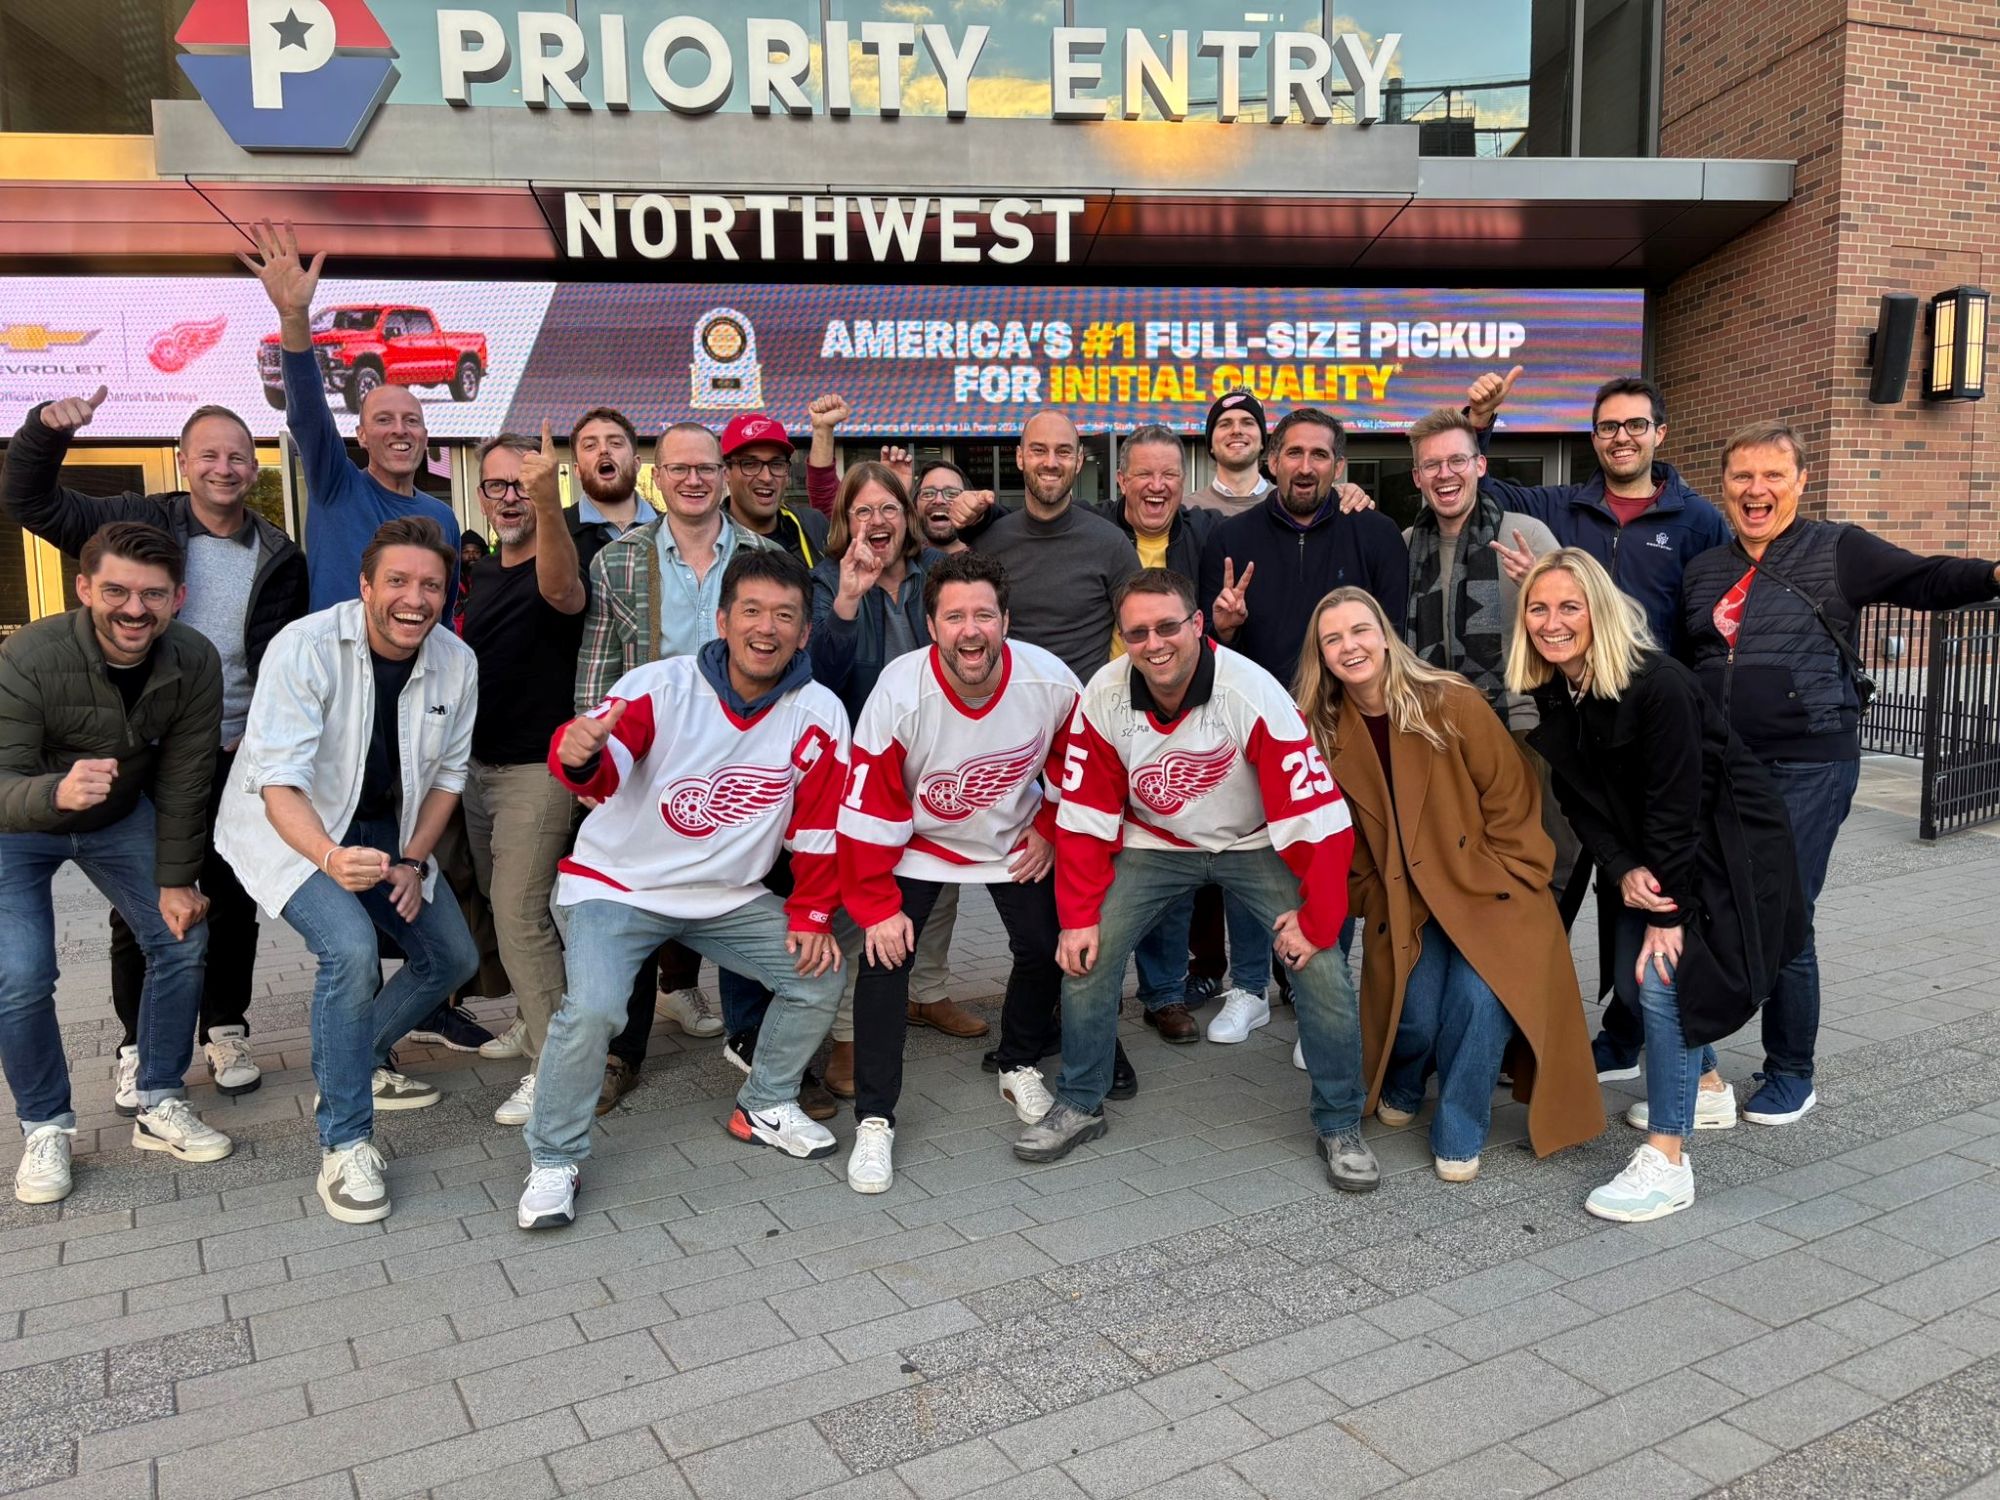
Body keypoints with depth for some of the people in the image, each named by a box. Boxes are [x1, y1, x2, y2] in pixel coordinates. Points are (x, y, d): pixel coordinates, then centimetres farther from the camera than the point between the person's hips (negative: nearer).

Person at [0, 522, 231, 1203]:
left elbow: (183, 783, -13)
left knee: (182, 939, -2)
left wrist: (176, 880, -9)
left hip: (120, 817, 4)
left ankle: (160, 1106, 14)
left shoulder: (195, 663, -23)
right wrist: (57, 792, -57)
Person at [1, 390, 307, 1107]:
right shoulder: (140, 523, -1)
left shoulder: (279, 557, 4)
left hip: (237, 758, 2)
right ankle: (139, 1047, 21)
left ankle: (225, 1029, 27)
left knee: (233, 903, 11)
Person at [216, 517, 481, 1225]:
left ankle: (355, 1064, 33)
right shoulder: (305, 648, -27)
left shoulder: (456, 662, -11)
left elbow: (448, 771, 2)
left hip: (385, 830, 6)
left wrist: (413, 860, -8)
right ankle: (345, 1145, -16)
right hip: (292, 829, -6)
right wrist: (331, 859, -51)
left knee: (452, 958, 8)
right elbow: (279, 781, -34)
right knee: (352, 950, -29)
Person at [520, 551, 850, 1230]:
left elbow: (819, 828, -3)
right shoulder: (662, 685, -19)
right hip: (618, 886, -4)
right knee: (593, 1008, -23)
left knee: (818, 974, -1)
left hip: (729, 896, 4)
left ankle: (767, 1105, 24)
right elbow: (606, 768, -34)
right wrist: (579, 756, -56)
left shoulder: (819, 715, -11)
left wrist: (811, 915, -4)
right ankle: (553, 1161, 1)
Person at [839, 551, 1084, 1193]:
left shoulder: (1050, 682, -25)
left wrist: (1051, 831, 1)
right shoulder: (899, 694, -31)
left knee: (1045, 950, 2)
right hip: (917, 840, -2)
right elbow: (867, 810, -23)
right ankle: (875, 1120, 0)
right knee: (885, 959, -14)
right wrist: (877, 906, -19)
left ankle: (1019, 1067, 32)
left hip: (1015, 840, 3)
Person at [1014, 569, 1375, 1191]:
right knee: (1087, 957, -10)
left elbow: (1317, 816, -26)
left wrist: (1315, 919, -21)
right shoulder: (1103, 698, -19)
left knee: (1321, 969, -14)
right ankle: (1078, 1105, 15)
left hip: (1254, 843, -2)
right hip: (1154, 842, 2)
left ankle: (1341, 1127, 9)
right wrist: (1078, 916, -11)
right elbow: (1084, 816, -9)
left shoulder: (1254, 694, -29)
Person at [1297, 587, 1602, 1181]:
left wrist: (1499, 883, -8)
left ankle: (1459, 1134, -1)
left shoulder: (1453, 703, -14)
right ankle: (1402, 1088, 23)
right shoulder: (1324, 732, -3)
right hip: (1403, 904, 2)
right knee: (1415, 1014, -13)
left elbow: (1511, 800, -7)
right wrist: (1374, 905, 2)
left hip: (1485, 891, -2)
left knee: (1478, 997, -23)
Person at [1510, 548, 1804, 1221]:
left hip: (1723, 843, -7)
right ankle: (1705, 1087, 40)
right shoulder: (1550, 694, -6)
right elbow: (1580, 801, -1)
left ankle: (1666, 1162, -10)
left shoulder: (1657, 685, -27)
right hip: (1640, 853, 8)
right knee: (1634, 982, 11)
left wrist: (1668, 917, -23)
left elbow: (1675, 806, -26)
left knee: (1667, 977, -17)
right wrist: (1624, 872, -15)